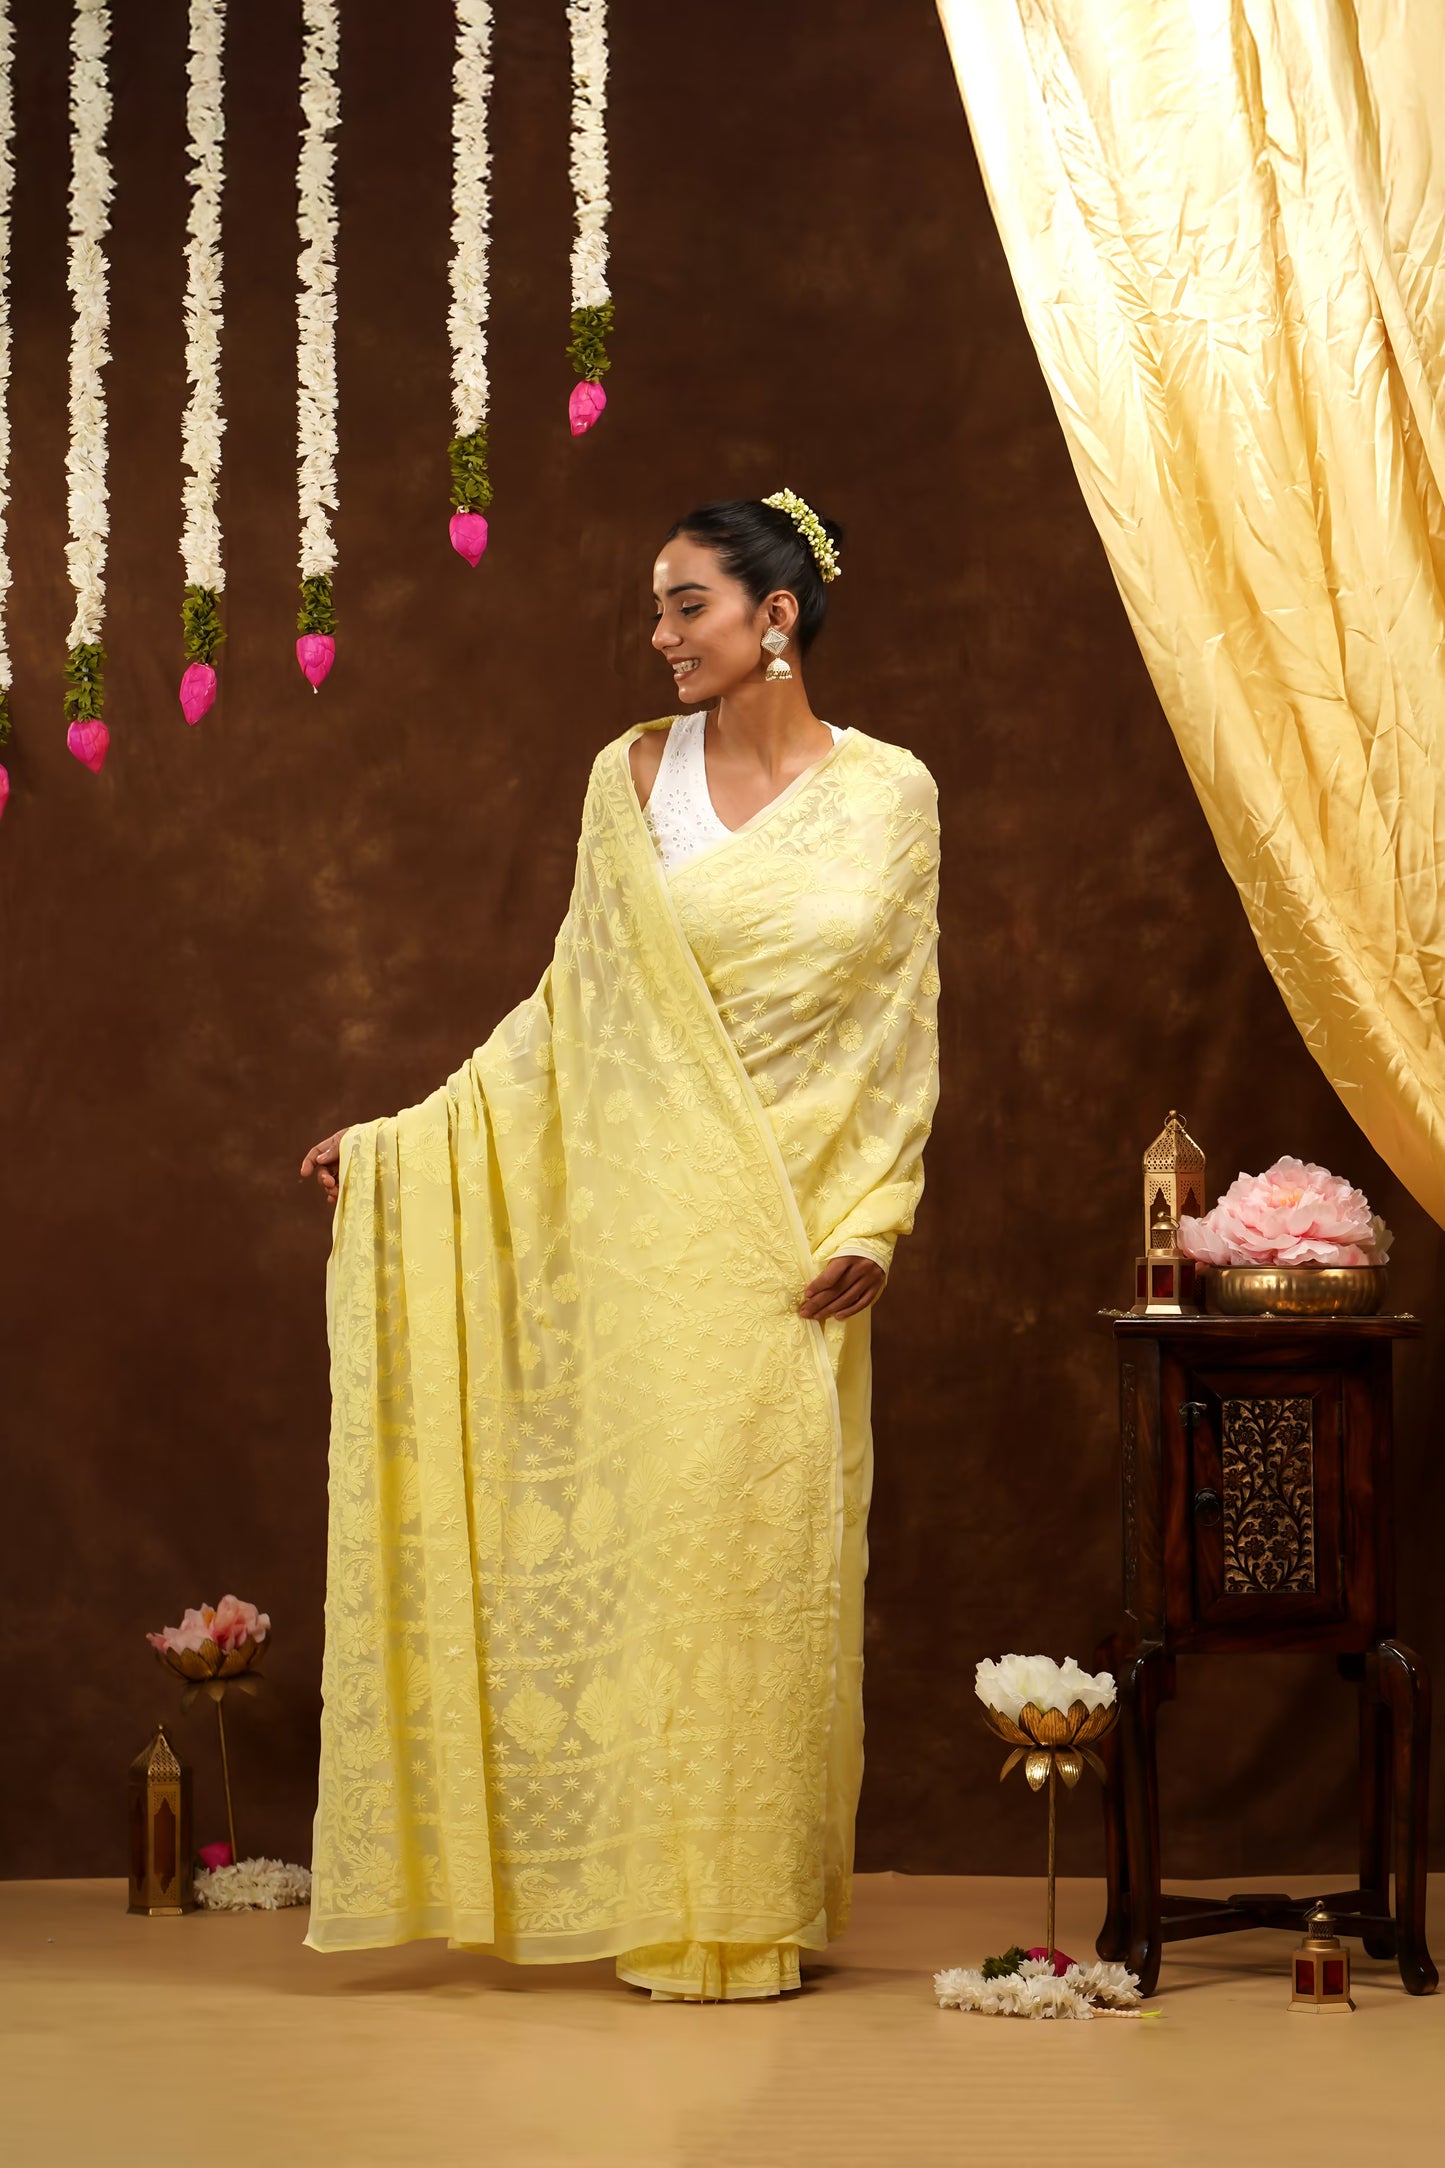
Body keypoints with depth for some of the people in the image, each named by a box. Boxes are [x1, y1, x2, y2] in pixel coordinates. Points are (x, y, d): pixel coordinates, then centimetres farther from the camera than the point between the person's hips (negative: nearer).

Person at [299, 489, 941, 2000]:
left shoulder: (886, 793, 1)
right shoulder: (632, 778, 4)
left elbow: (904, 1028, 2)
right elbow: (571, 1007, 7)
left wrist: (872, 1221, -7)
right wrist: (396, 1142, 3)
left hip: (799, 1233, -1)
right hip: (653, 1222, 1)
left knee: (781, 1548, 2)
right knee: (657, 1536, 1)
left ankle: (766, 1900, 13)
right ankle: (672, 1908, 10)